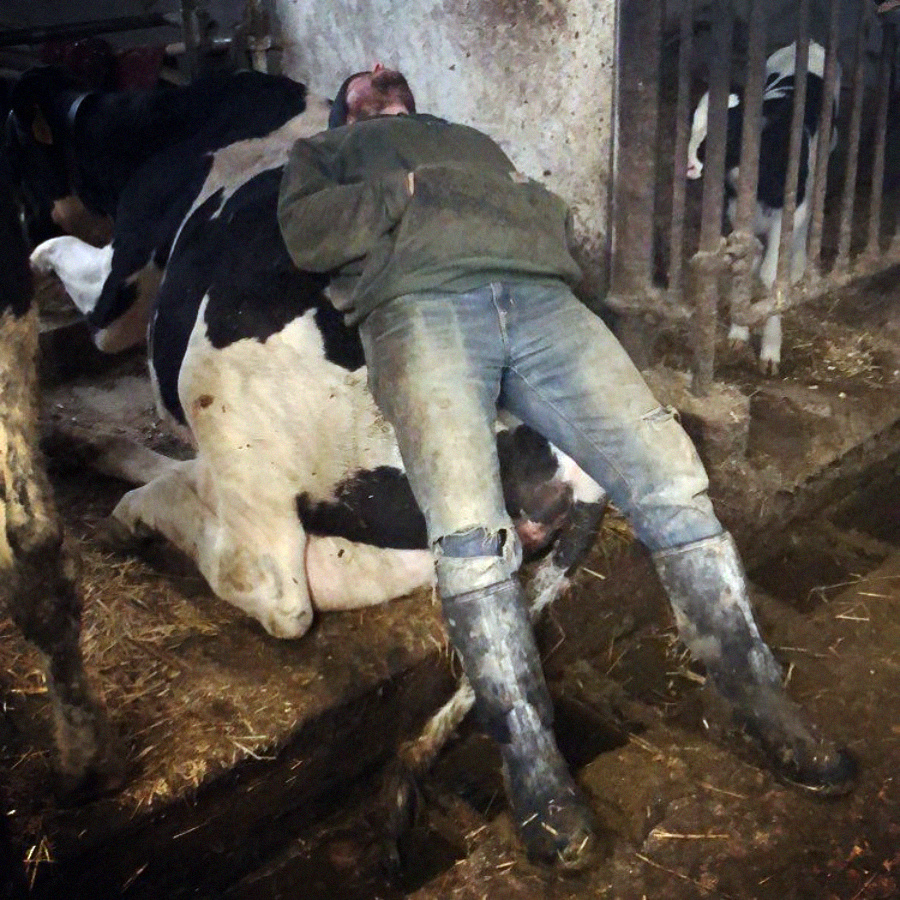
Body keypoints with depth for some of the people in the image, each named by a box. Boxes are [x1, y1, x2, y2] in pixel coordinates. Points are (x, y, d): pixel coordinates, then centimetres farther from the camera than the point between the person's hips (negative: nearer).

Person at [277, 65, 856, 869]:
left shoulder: (474, 141, 44)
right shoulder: (327, 153, 36)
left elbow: (553, 217, 30)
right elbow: (306, 233, 13)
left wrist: (514, 202, 9)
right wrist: (409, 192, 6)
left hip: (537, 296, 3)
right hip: (419, 304, -3)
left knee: (671, 480, -15)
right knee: (471, 530, -28)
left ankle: (761, 703, -6)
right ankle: (532, 763, -18)